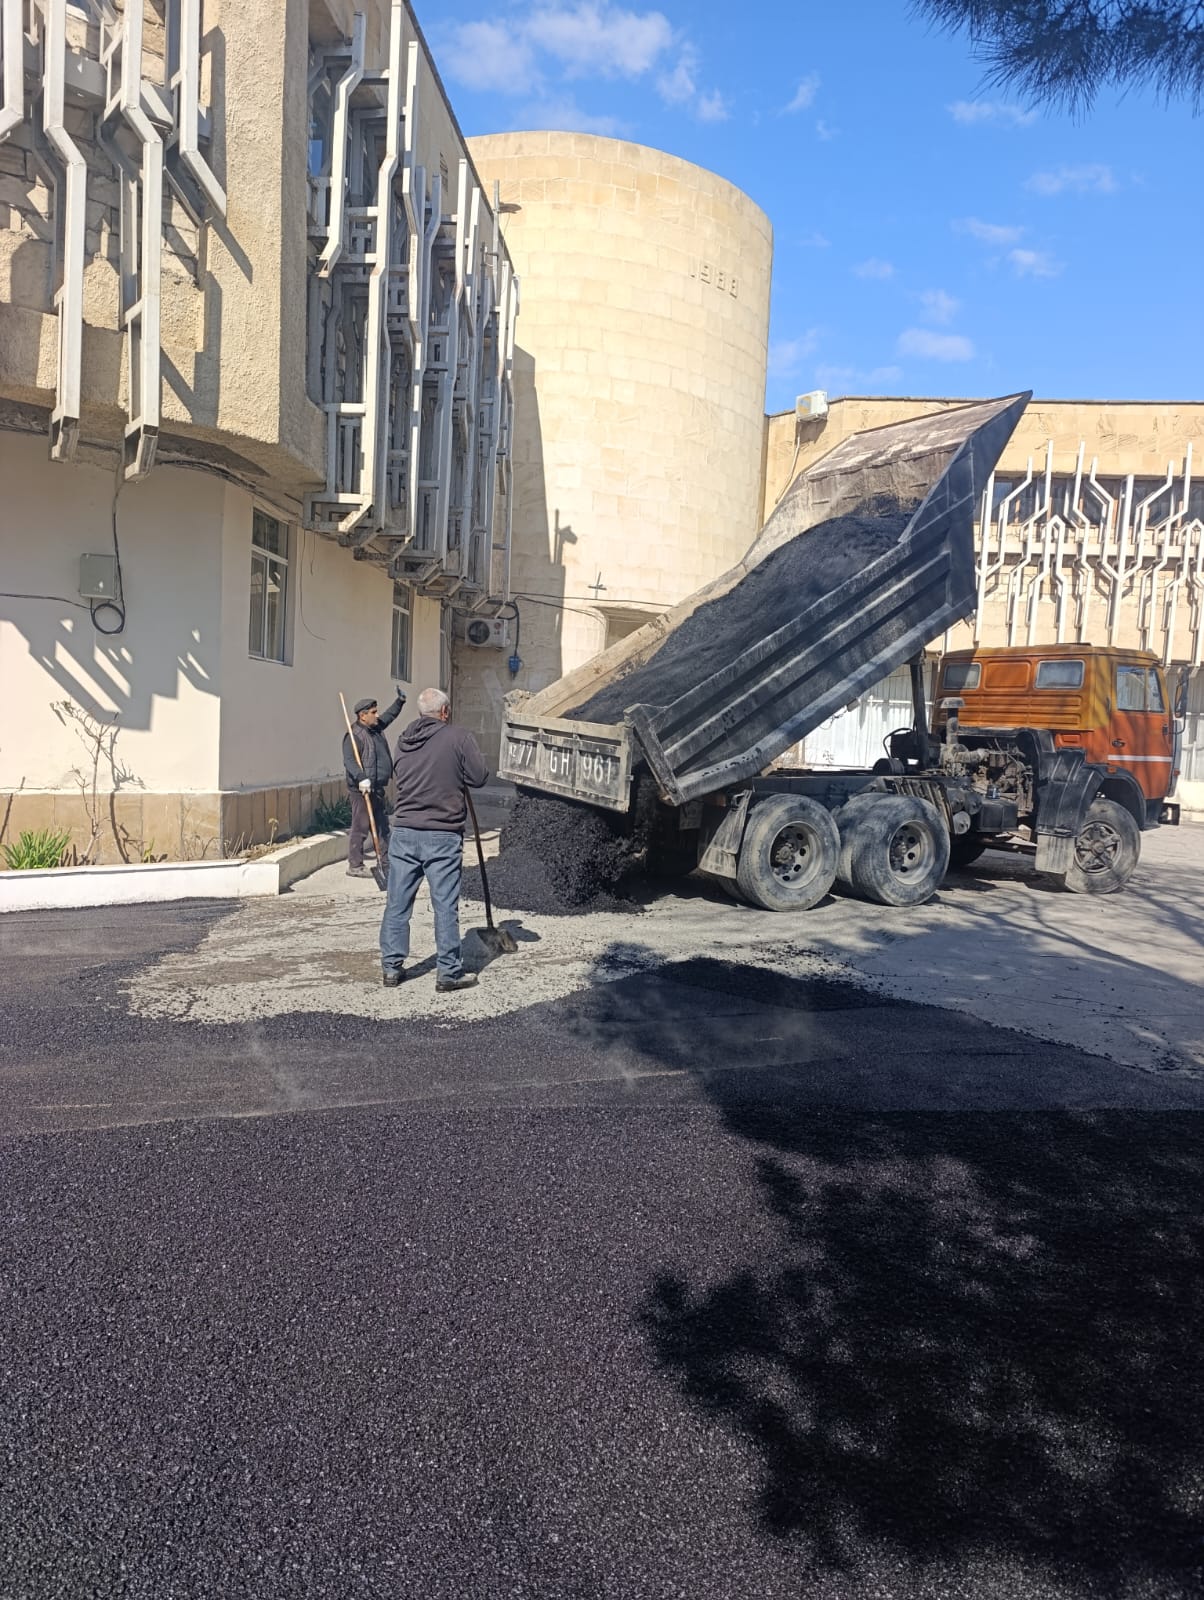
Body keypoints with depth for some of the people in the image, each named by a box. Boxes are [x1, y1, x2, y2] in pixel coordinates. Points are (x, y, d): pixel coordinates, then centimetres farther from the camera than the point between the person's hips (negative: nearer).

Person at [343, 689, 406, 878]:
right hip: (362, 790, -10)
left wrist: (400, 701, 21)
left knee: (382, 826, 16)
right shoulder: (355, 735, -16)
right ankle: (354, 866, -1)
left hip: (378, 788, 10)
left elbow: (390, 715, 31)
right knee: (361, 828, -6)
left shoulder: (376, 728, 13)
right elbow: (349, 760, -26)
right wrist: (361, 778, -38)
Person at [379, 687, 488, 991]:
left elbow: (398, 778, 13)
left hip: (404, 832, 5)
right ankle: (448, 972, 9)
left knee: (397, 903, 11)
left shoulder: (403, 740, 7)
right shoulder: (459, 737, -8)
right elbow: (479, 776, -5)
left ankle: (392, 968, 19)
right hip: (443, 835, -4)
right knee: (445, 906, 3)